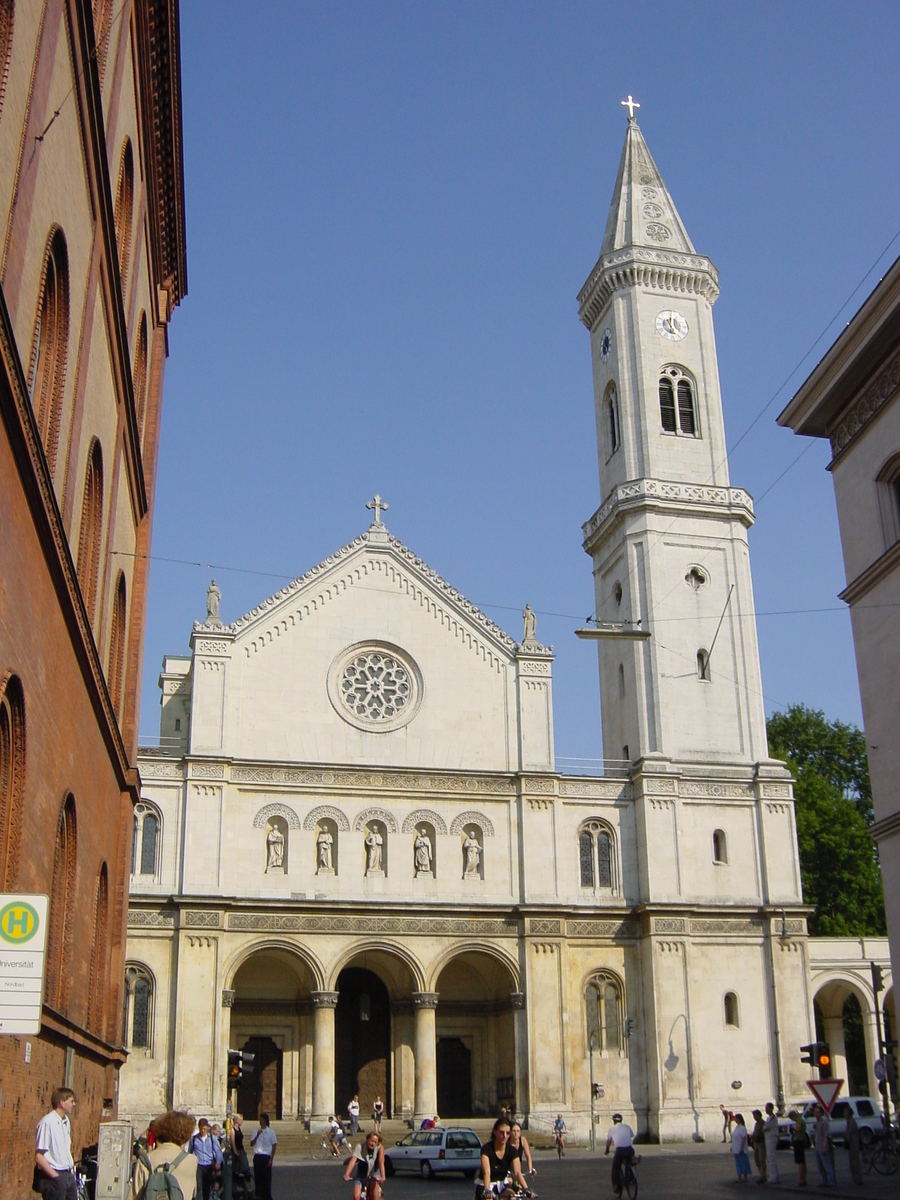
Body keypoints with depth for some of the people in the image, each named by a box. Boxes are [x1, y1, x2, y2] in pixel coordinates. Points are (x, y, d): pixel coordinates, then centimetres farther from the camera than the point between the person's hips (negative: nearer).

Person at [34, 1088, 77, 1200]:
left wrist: (72, 1169, 10)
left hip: (68, 1175, 8)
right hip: (53, 1177, -8)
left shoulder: (66, 1122, 11)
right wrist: (55, 1176, -16)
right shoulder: (47, 1122, -16)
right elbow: (39, 1157, -18)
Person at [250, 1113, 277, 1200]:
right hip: (257, 1156, 3)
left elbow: (274, 1146, 0)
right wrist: (257, 1136, -13)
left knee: (267, 1177, 0)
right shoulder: (256, 1131, 9)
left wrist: (271, 1159, -6)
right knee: (257, 1176, 4)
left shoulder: (271, 1132, 0)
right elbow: (251, 1143, 3)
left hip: (266, 1157, -2)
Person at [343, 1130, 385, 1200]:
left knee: (375, 1184, -32)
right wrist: (346, 1175, -45)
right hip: (361, 1175, 0)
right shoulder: (360, 1147, -18)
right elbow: (353, 1160, -31)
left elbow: (381, 1163, -27)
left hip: (374, 1173, 0)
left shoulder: (379, 1148, -15)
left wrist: (382, 1176, -43)